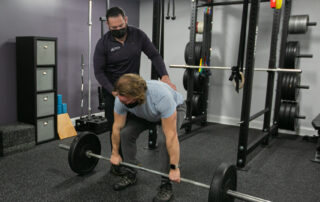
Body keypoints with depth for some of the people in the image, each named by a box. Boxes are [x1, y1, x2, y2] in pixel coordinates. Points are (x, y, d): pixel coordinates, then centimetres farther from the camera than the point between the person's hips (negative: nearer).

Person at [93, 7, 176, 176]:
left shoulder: (138, 35, -9)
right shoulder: (103, 43, -15)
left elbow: (154, 55, -5)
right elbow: (98, 71, -15)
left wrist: (164, 76, -20)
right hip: (112, 91, -2)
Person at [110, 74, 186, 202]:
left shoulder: (161, 97, -45)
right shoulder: (121, 98, -29)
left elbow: (171, 135, -41)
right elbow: (117, 127, -14)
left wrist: (174, 168, -35)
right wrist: (115, 153, -4)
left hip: (175, 108, -4)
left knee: (164, 139, -29)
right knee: (125, 132, -15)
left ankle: (166, 185, -10)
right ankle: (130, 175, 5)